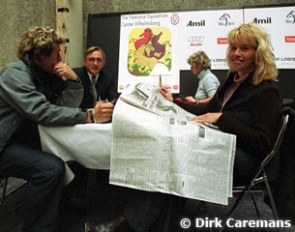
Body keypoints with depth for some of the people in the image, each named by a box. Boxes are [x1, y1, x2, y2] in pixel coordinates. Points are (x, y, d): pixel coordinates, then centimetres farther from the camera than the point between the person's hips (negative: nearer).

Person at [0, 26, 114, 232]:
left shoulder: (45, 74, 7)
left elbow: (68, 106, 2)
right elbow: (41, 112, -33)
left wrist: (73, 80, -16)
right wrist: (89, 116, -38)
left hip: (25, 140, 9)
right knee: (51, 167, -29)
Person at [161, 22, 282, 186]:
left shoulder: (267, 90, -8)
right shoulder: (233, 79, 16)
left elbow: (262, 143, -16)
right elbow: (208, 109, 23)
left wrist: (222, 118, -23)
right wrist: (173, 102, 16)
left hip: (245, 159, -7)